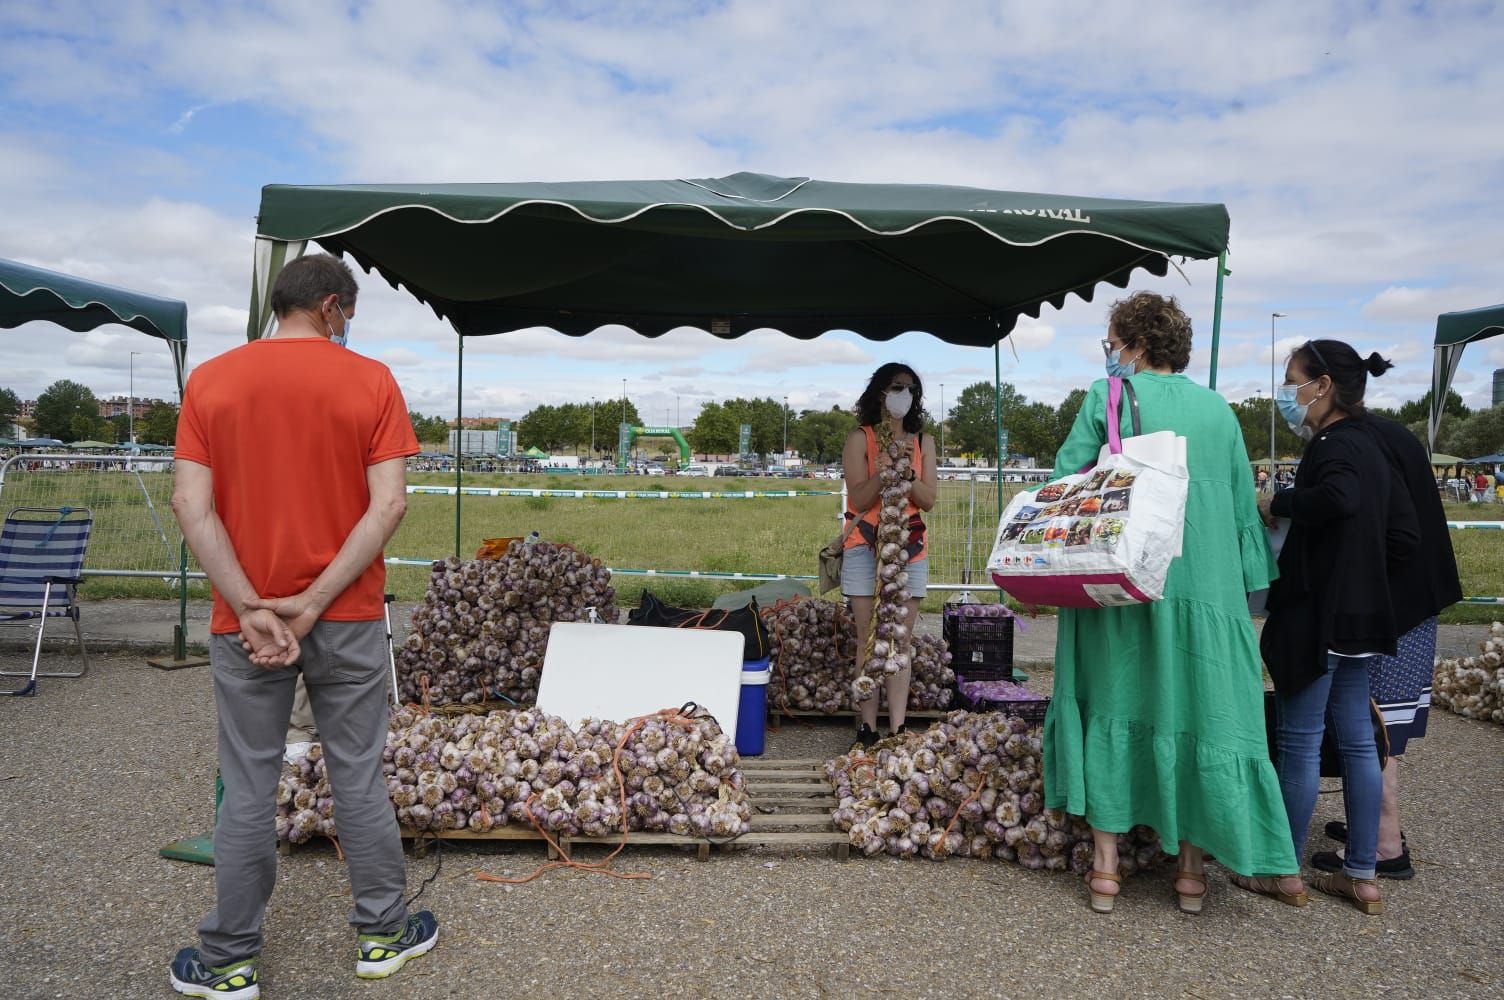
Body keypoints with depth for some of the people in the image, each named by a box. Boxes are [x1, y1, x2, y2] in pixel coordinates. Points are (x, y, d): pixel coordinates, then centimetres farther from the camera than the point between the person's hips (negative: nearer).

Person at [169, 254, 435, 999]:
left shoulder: (210, 381, 0)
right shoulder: (370, 381, -5)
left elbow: (190, 506, -8)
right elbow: (388, 504, -14)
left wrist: (251, 610, -10)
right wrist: (313, 602, -11)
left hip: (242, 622, 1)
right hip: (348, 620, -1)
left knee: (248, 791, 11)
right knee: (358, 780, 11)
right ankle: (383, 935, 25)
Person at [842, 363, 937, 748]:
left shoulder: (923, 441, 11)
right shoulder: (860, 439, 1)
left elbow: (929, 499, 3)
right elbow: (859, 499, -6)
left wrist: (907, 474, -15)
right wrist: (881, 474, -23)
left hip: (910, 549, 3)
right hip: (865, 549, -3)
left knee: (902, 641, 0)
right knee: (869, 640, -3)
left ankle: (898, 727, 0)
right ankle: (867, 728, 0)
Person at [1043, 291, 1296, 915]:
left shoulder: (1106, 398, -1)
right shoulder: (1218, 410, 9)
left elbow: (1063, 486, -7)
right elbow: (1244, 509, 11)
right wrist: (1252, 586, 17)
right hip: (1206, 590, 3)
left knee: (1112, 710, 7)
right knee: (1199, 714, 10)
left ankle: (1106, 867, 11)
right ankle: (1192, 868, 17)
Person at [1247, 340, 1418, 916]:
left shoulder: (1334, 446, -15)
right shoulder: (1368, 446, 14)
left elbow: (1339, 498, -37)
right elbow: (1404, 535, 16)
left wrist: (1278, 503, -22)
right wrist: (1366, 577, 17)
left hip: (1317, 618, -9)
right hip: (1358, 619, 9)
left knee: (1299, 740, 1)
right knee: (1356, 739, 13)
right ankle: (1362, 876, 21)